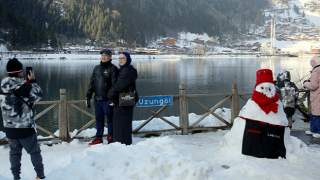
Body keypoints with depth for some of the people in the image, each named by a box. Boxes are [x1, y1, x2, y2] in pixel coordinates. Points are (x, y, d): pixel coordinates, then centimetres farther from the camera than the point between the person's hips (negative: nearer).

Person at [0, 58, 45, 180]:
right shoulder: (25, 87, -21)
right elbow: (38, 95, -7)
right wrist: (33, 81, 5)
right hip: (25, 128, -5)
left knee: (15, 152, 16)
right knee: (34, 151, 11)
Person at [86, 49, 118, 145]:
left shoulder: (113, 68, -3)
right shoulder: (96, 68, 16)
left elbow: (114, 85, -8)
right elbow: (91, 82, 19)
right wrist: (88, 96, 13)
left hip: (107, 100, -6)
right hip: (97, 99, 6)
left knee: (110, 119, 1)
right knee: (98, 119, 11)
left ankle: (111, 138, 11)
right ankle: (98, 138, 20)